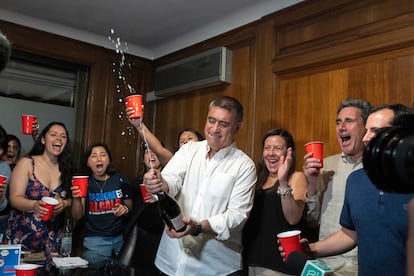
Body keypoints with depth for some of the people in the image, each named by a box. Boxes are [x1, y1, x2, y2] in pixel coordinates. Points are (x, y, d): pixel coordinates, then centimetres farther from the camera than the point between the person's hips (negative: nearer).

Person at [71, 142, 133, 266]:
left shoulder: (120, 180, -2)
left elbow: (131, 207, 9)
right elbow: (77, 217, -3)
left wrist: (125, 209, -13)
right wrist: (76, 198, -21)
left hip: (122, 236, 1)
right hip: (95, 239, 0)